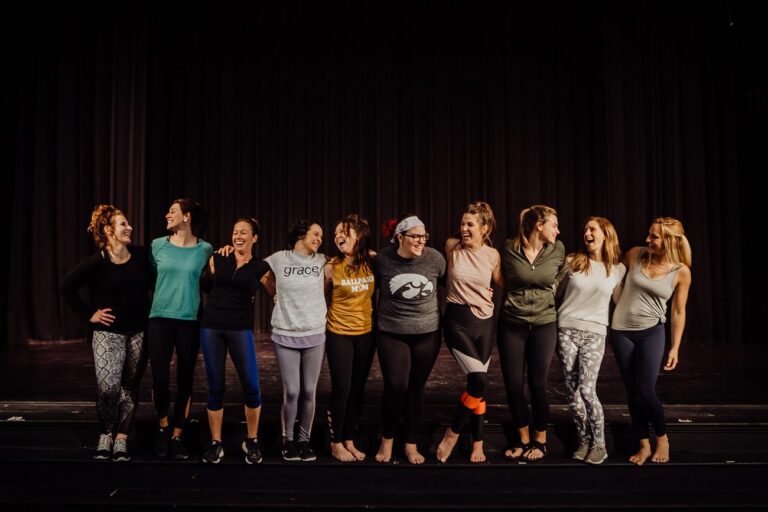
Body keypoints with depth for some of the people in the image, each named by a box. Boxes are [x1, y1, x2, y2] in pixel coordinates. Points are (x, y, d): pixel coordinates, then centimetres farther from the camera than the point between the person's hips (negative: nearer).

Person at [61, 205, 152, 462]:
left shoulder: (141, 255, -1)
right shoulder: (97, 262, -10)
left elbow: (153, 283, 12)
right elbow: (67, 287, -6)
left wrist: (151, 311, 4)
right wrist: (89, 314, -7)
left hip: (138, 331, 3)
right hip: (108, 332, -3)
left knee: (130, 388, 7)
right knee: (108, 387, -11)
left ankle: (121, 438, 18)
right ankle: (105, 435, 13)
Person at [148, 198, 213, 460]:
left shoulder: (205, 249, -1)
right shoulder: (158, 245, 3)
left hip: (190, 321, -1)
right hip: (159, 318, 1)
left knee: (185, 381, 6)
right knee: (159, 379, -3)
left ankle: (177, 435, 20)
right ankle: (162, 426, 23)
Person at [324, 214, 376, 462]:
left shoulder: (374, 261, -5)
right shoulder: (331, 267, -12)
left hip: (366, 333, 3)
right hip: (339, 334, -3)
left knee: (358, 389, 10)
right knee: (341, 389, -1)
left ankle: (349, 441, 24)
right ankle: (336, 444, 16)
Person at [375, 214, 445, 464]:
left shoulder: (434, 258, -9)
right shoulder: (383, 259, -9)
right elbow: (375, 287, 9)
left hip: (427, 333, 1)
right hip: (391, 334, -1)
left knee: (416, 388, 8)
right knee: (395, 387, -6)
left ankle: (411, 444, 24)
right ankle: (387, 439, 19)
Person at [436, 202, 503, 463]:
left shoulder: (493, 255, -1)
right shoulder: (452, 247, -5)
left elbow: (502, 284, 14)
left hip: (485, 322, 3)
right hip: (457, 320, -3)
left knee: (478, 383, 8)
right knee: (479, 380, -17)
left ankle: (477, 443, 24)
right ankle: (452, 432, 3)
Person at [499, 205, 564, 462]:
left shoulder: (557, 250, -3)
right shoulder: (509, 248, -8)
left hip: (543, 325, 0)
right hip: (511, 325, 0)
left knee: (537, 383, 5)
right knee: (513, 384, 3)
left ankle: (540, 441, 22)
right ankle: (524, 440, 21)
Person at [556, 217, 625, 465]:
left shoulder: (618, 269, 3)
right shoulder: (572, 261, 1)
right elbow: (556, 292, 10)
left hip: (594, 334, -1)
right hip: (566, 330, 1)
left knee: (587, 390, -11)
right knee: (572, 392, 3)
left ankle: (599, 444, 7)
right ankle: (584, 441, 20)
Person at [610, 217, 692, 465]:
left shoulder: (681, 272, -9)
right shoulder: (635, 254, -6)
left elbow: (678, 312, 0)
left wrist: (675, 347, 1)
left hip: (651, 332, -2)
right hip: (621, 331, 2)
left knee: (645, 391, -6)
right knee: (632, 391, 7)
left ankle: (662, 439, 21)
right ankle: (644, 445, 22)